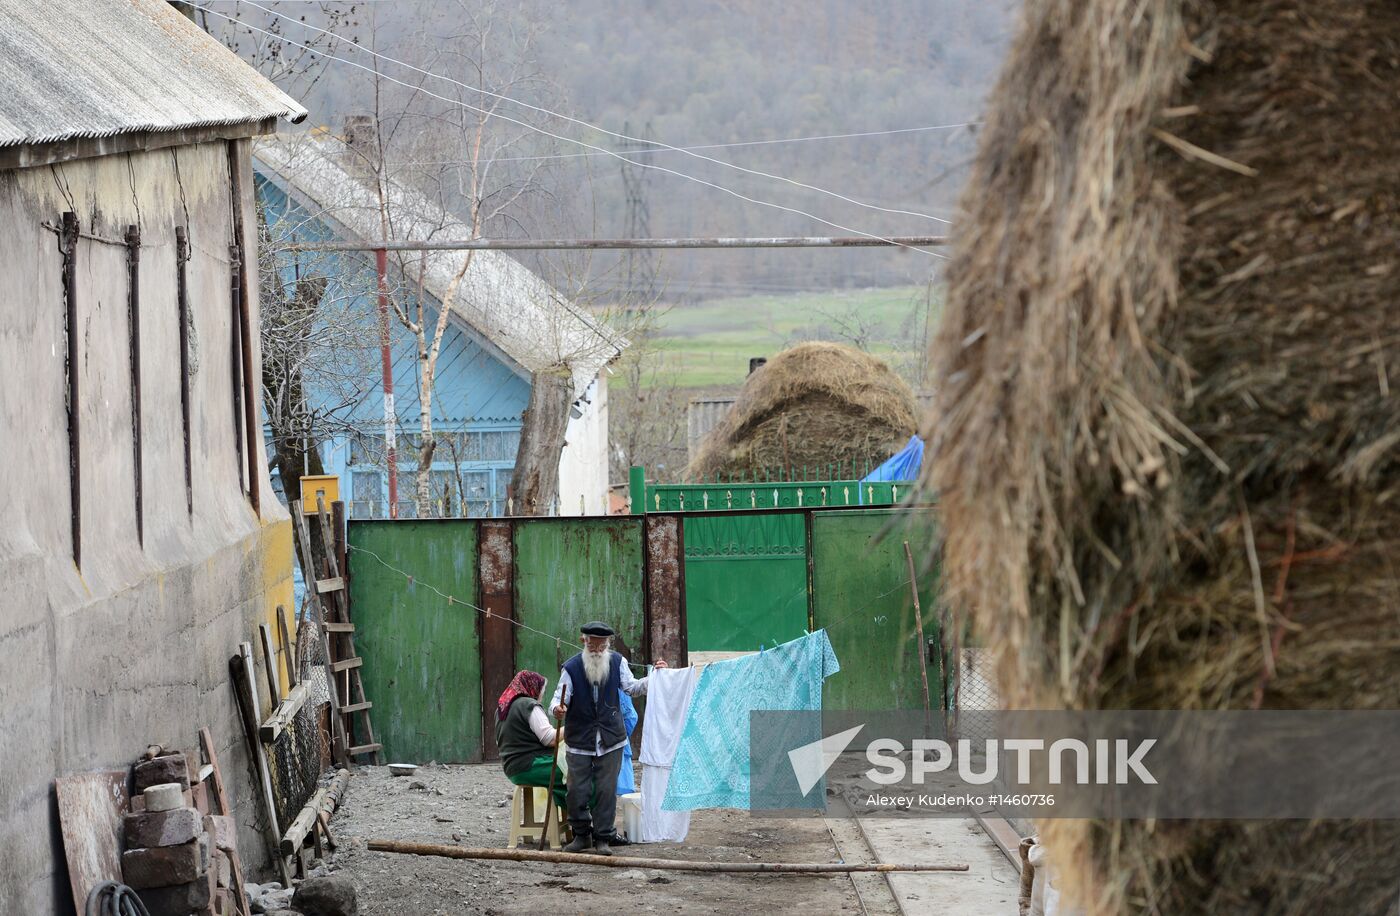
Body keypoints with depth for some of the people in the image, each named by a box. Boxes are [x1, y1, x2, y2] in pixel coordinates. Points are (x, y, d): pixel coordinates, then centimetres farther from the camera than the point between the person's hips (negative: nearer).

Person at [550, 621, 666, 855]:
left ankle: (603, 838, 11)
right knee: (578, 790, 0)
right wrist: (557, 707, -33)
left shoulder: (617, 662, 2)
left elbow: (632, 688, 5)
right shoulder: (572, 667, -7)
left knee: (606, 790, 2)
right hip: (579, 740, -1)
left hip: (610, 739, 1)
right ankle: (581, 834, 17)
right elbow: (560, 695, -10)